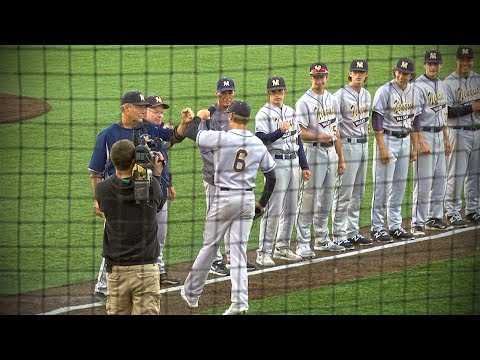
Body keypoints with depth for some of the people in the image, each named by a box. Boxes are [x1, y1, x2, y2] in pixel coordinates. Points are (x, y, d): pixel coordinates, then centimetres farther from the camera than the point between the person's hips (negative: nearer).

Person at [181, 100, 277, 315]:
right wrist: (262, 203, 18)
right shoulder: (258, 144, 4)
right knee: (239, 251, 4)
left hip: (224, 198, -4)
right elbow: (271, 176, 8)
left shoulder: (222, 138, -12)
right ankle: (240, 303, -5)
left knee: (209, 246, 9)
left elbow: (197, 135, 3)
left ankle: (192, 293, 21)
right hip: (248, 199, 4)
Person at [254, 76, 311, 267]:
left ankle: (282, 247, 21)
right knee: (273, 209, -10)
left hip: (293, 161, 7)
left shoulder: (291, 112, 16)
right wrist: (280, 132, -30)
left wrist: (304, 166, 17)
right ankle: (263, 252, -7)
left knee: (290, 209, 10)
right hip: (276, 163, -7)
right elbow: (261, 140, -17)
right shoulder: (264, 114, -6)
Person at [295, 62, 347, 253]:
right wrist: (320, 137, -32)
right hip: (313, 151, -7)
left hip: (331, 151, 7)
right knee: (309, 198, -7)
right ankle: (303, 243, -3)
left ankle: (322, 239, 23)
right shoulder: (304, 102, -9)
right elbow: (300, 133, -15)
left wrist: (341, 158, 16)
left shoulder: (332, 100, 14)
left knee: (326, 198, 13)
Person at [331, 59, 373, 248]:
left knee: (358, 193, 12)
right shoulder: (340, 96, -11)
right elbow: (334, 126, -13)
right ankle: (339, 236, -1)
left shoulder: (366, 95, 12)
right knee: (344, 192, -6)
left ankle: (353, 232, 20)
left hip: (363, 145, 8)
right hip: (348, 145, -8)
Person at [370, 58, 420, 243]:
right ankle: (377, 228, 1)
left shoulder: (413, 91, 7)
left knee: (399, 186, 10)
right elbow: (377, 120, -14)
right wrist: (382, 148, -19)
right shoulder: (385, 91, -12)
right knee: (382, 186, -5)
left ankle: (395, 226, 18)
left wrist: (414, 147, 13)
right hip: (387, 139, -6)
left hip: (405, 140, 6)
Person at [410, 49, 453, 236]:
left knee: (440, 179, 11)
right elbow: (414, 118, -16)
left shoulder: (440, 85, 14)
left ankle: (434, 218, 21)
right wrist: (421, 142, -22)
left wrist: (446, 139, 19)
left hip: (439, 136, 8)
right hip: (424, 135, -8)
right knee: (423, 181, -9)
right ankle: (417, 223, -6)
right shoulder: (418, 86, -12)